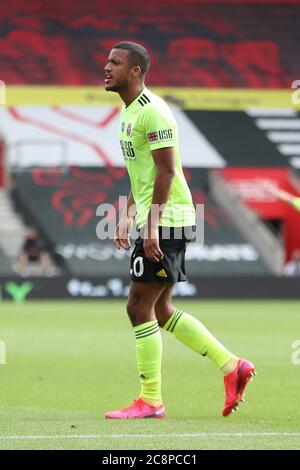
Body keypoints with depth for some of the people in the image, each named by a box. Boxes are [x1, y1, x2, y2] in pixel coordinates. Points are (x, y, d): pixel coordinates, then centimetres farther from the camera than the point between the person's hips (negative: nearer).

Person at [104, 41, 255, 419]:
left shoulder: (152, 111, -16)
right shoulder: (128, 111, 15)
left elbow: (166, 170, -20)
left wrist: (152, 225, -24)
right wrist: (127, 216, 19)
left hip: (166, 220, -10)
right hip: (153, 220, 10)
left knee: (139, 307, -7)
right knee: (161, 311, 13)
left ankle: (150, 401, 0)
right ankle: (232, 367, 17)